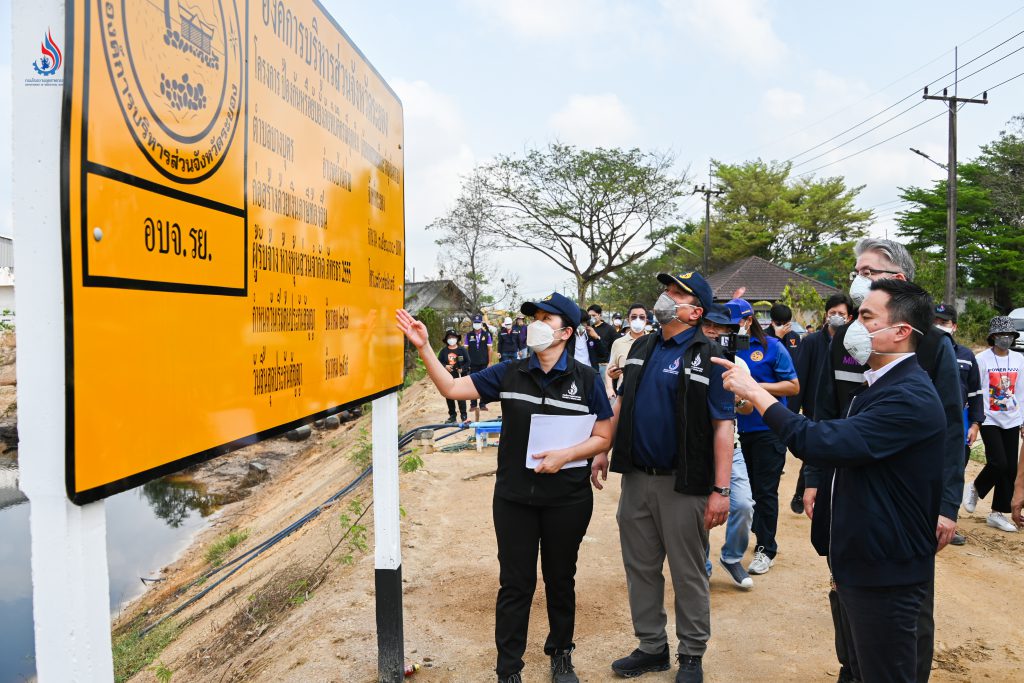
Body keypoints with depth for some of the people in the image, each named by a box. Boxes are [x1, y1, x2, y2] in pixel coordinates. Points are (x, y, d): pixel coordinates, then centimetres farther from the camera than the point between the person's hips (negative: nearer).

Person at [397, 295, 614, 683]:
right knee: (515, 584, 8)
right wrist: (423, 347, -12)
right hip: (514, 497, 1)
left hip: (567, 500, 0)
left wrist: (567, 455, -18)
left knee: (560, 579, 17)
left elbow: (603, 437, -2)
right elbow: (452, 388, -2)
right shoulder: (509, 374, -1)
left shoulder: (586, 379, -5)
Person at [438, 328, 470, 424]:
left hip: (460, 377, -3)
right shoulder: (443, 351, 8)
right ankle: (452, 415, 18)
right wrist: (445, 366, -10)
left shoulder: (462, 350, 2)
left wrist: (462, 369, -15)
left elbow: (467, 362, 1)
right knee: (449, 397, 7)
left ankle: (463, 415, -1)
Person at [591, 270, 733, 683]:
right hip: (636, 478, 6)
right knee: (640, 567, 14)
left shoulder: (708, 357, -9)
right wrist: (602, 450, 10)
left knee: (688, 573, 9)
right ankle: (652, 647, 31)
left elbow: (722, 426, -12)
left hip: (683, 483, -5)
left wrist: (721, 490, -16)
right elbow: (621, 403, 16)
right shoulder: (642, 348, 9)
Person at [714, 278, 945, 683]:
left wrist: (755, 391, -25)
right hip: (860, 562, 9)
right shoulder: (879, 383, 9)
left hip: (887, 574, -9)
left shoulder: (910, 397, -24)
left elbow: (822, 442, -32)